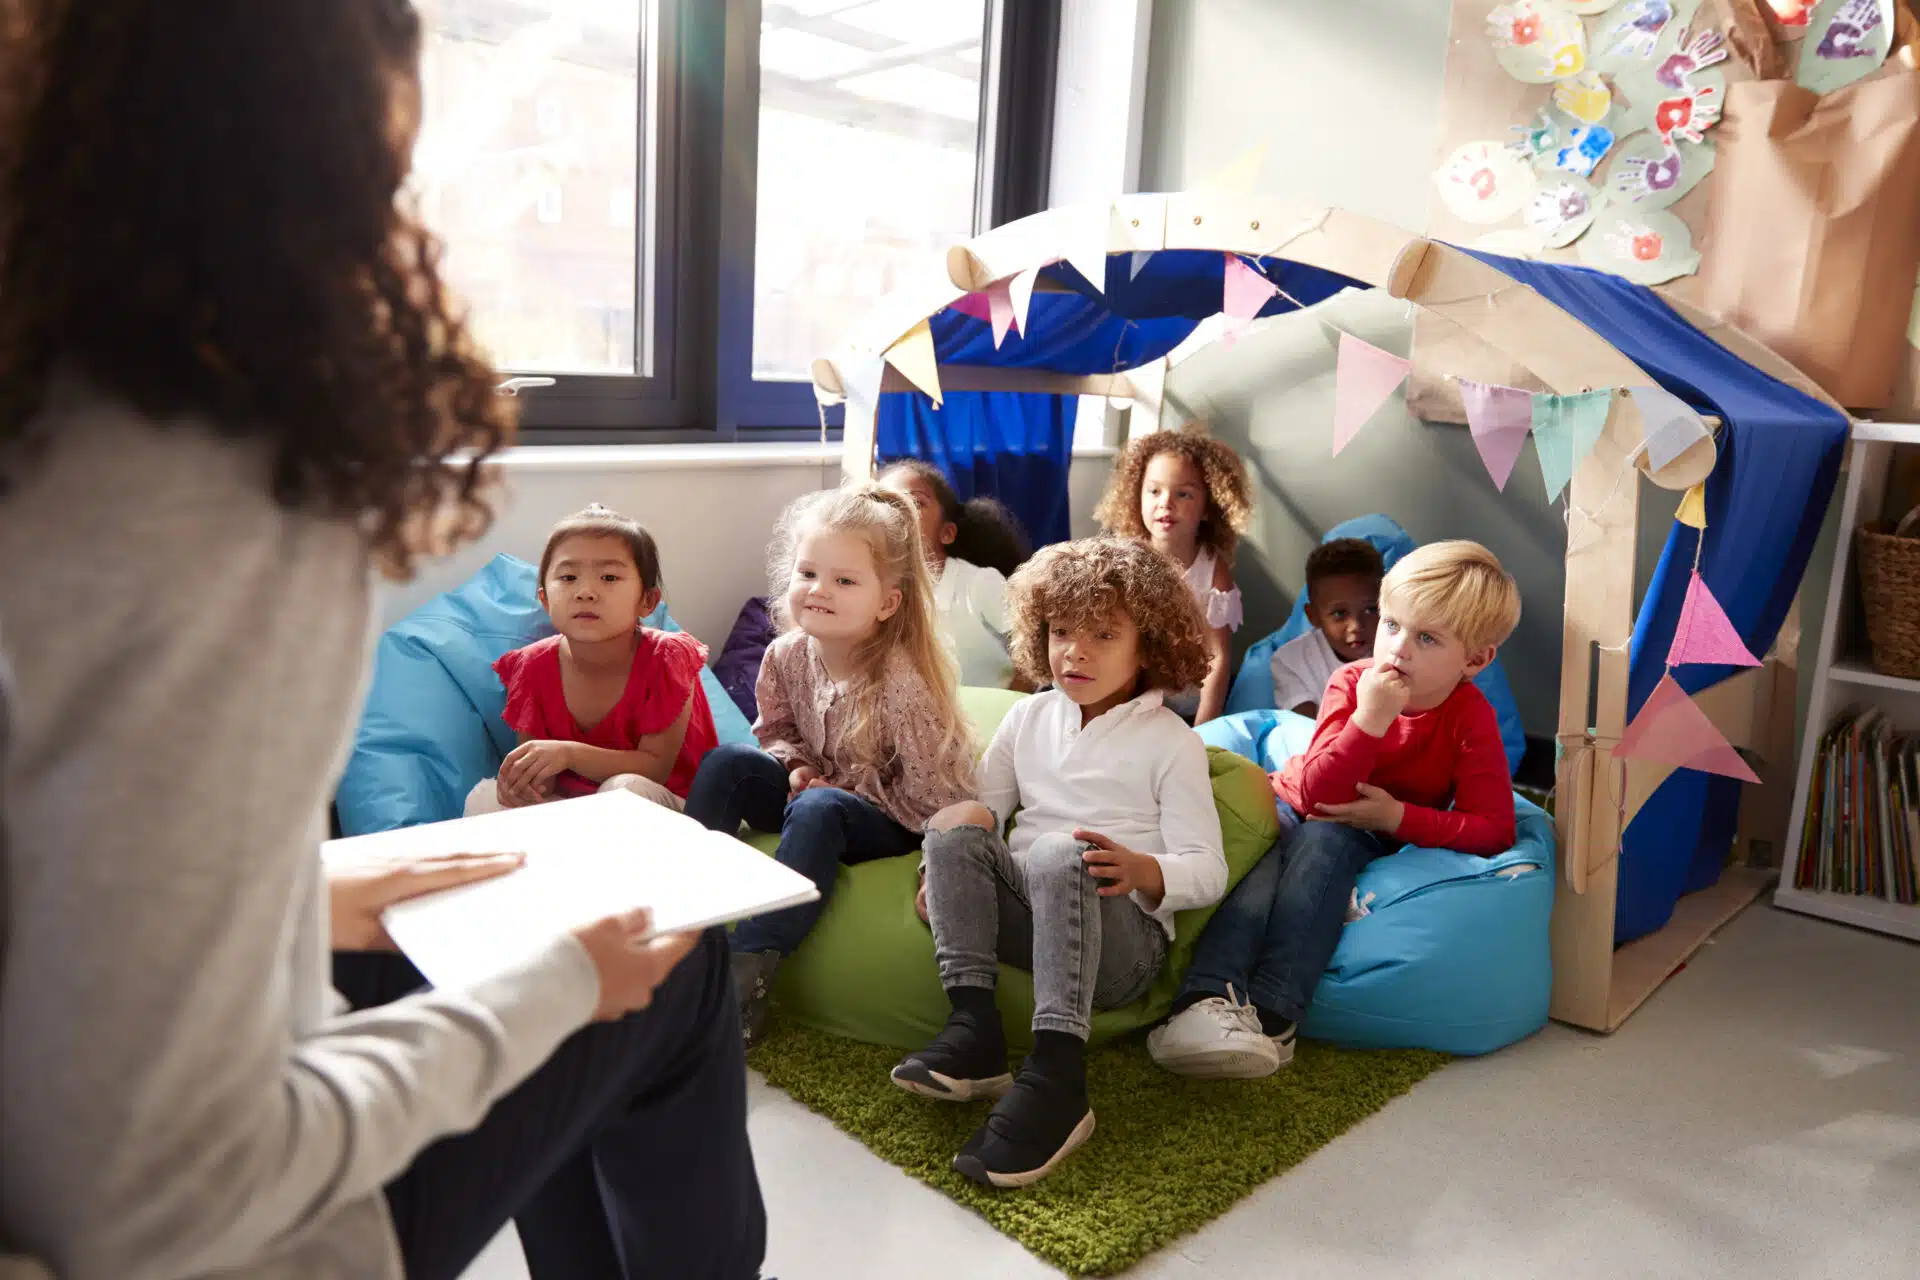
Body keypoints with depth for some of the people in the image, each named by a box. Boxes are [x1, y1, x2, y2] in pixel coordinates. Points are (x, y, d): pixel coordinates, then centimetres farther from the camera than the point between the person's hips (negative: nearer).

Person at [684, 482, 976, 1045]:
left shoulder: (902, 681, -26)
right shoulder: (787, 657, -8)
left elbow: (934, 795, -22)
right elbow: (776, 731, 12)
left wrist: (841, 786, -16)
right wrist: (795, 766, -10)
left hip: (893, 824, -6)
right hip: (820, 788, 6)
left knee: (818, 809, -36)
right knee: (726, 761, -14)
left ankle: (748, 971, -36)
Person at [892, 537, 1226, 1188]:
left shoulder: (1171, 742, 3)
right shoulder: (1028, 718, 16)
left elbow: (1207, 870, -4)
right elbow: (984, 806, 14)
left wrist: (1144, 871, -26)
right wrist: (948, 866, -8)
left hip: (1122, 932, -4)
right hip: (1025, 912, 5)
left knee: (1060, 853, -36)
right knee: (954, 831, -21)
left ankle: (1056, 1075, -43)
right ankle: (973, 1026, -29)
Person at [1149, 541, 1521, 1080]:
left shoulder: (1470, 718, -15)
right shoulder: (1352, 682, -14)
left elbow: (1494, 829, -19)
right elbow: (1315, 792, -25)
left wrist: (1398, 816, -25)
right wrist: (1369, 720, -37)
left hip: (1363, 833, -1)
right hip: (1291, 804, 1)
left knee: (1323, 841, -34)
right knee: (1261, 867, -31)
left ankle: (1270, 1012, -45)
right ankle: (1206, 1001, -49)